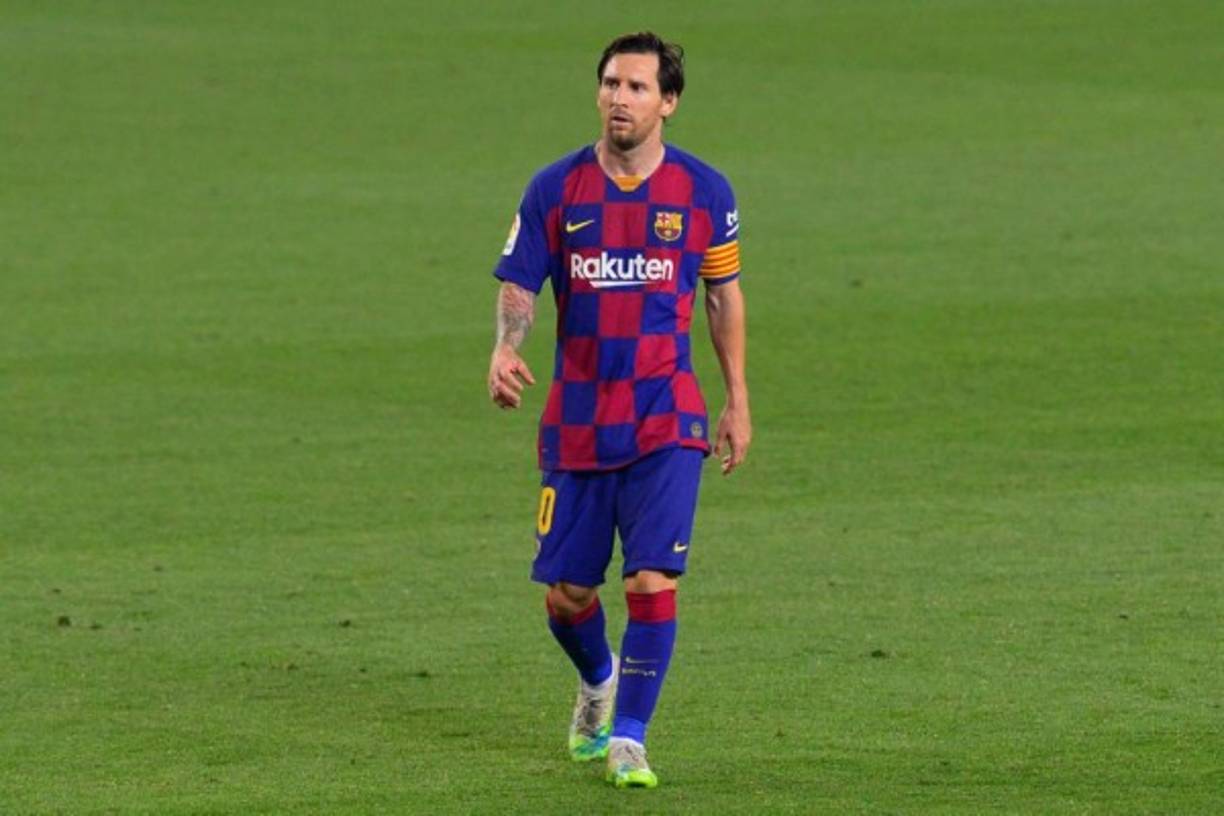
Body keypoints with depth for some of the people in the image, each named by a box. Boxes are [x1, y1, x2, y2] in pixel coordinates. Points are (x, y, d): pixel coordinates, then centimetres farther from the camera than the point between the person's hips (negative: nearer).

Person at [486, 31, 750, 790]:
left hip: (665, 421, -2)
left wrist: (738, 401, 10)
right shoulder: (555, 189, -1)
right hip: (576, 423, 2)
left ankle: (628, 738, -3)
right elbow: (519, 284, -1)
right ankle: (598, 680, 40)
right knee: (567, 592, 7)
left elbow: (725, 295, 10)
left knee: (653, 579, -14)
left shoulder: (703, 191, -1)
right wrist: (507, 349, -23)